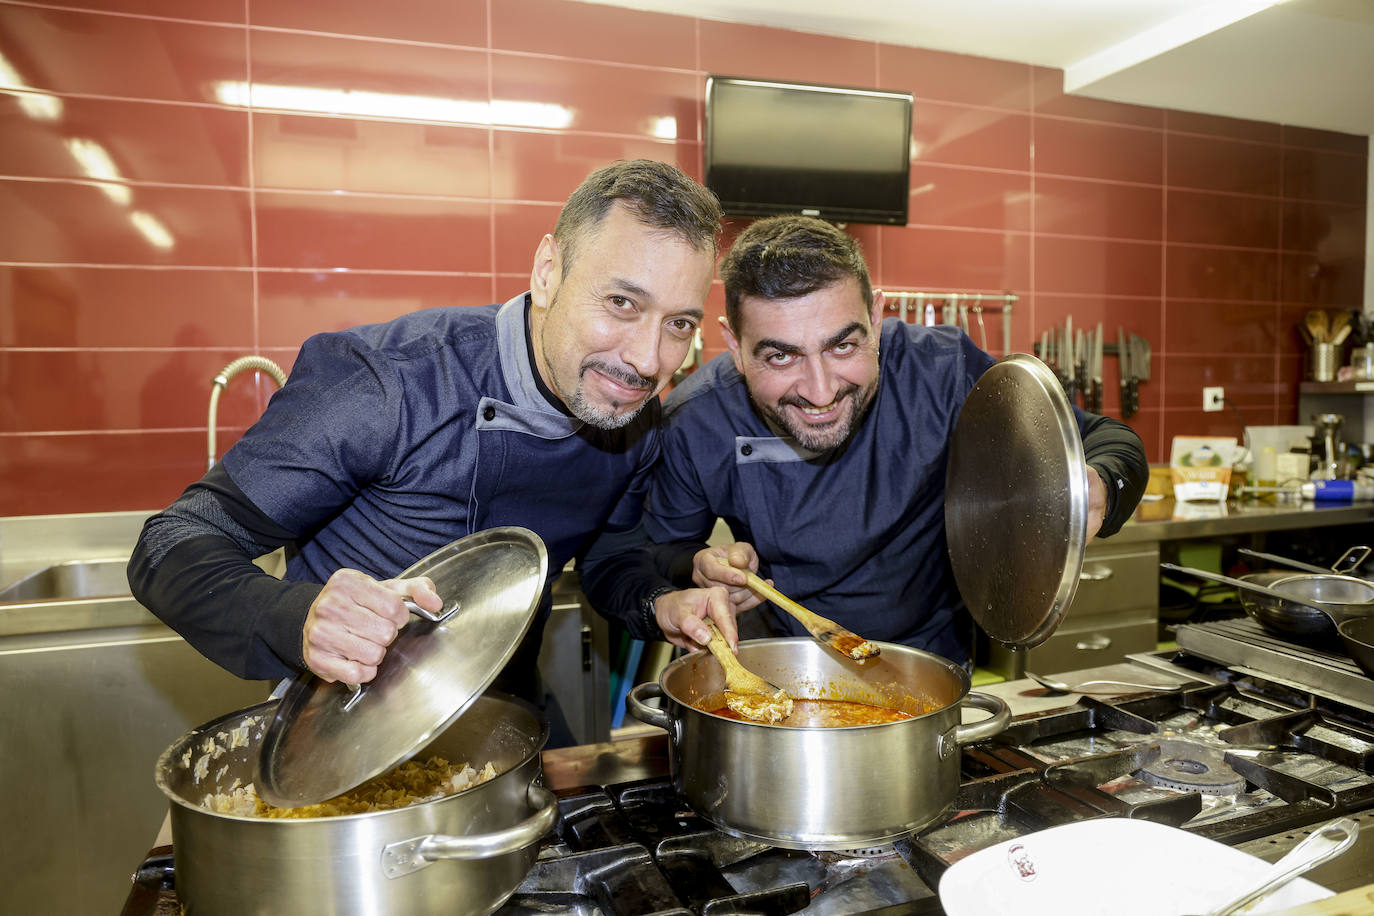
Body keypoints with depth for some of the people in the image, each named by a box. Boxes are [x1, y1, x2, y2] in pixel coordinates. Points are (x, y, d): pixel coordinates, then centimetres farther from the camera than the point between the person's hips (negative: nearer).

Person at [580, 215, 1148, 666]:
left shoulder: (942, 371, -24)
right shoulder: (692, 427, -20)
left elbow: (1110, 441, -11)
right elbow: (625, 561, -4)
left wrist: (1095, 492, -35)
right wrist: (695, 569, -26)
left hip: (929, 657, 0)